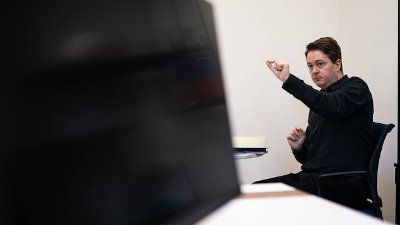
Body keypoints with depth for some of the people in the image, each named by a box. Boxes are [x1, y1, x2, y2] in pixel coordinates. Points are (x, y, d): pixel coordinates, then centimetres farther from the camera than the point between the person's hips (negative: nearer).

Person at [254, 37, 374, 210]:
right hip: (310, 177, 7)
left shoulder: (356, 88, 1)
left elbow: (332, 106, -26)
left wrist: (288, 80, -31)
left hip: (343, 183, -7)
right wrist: (298, 147, 0)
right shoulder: (319, 100, 20)